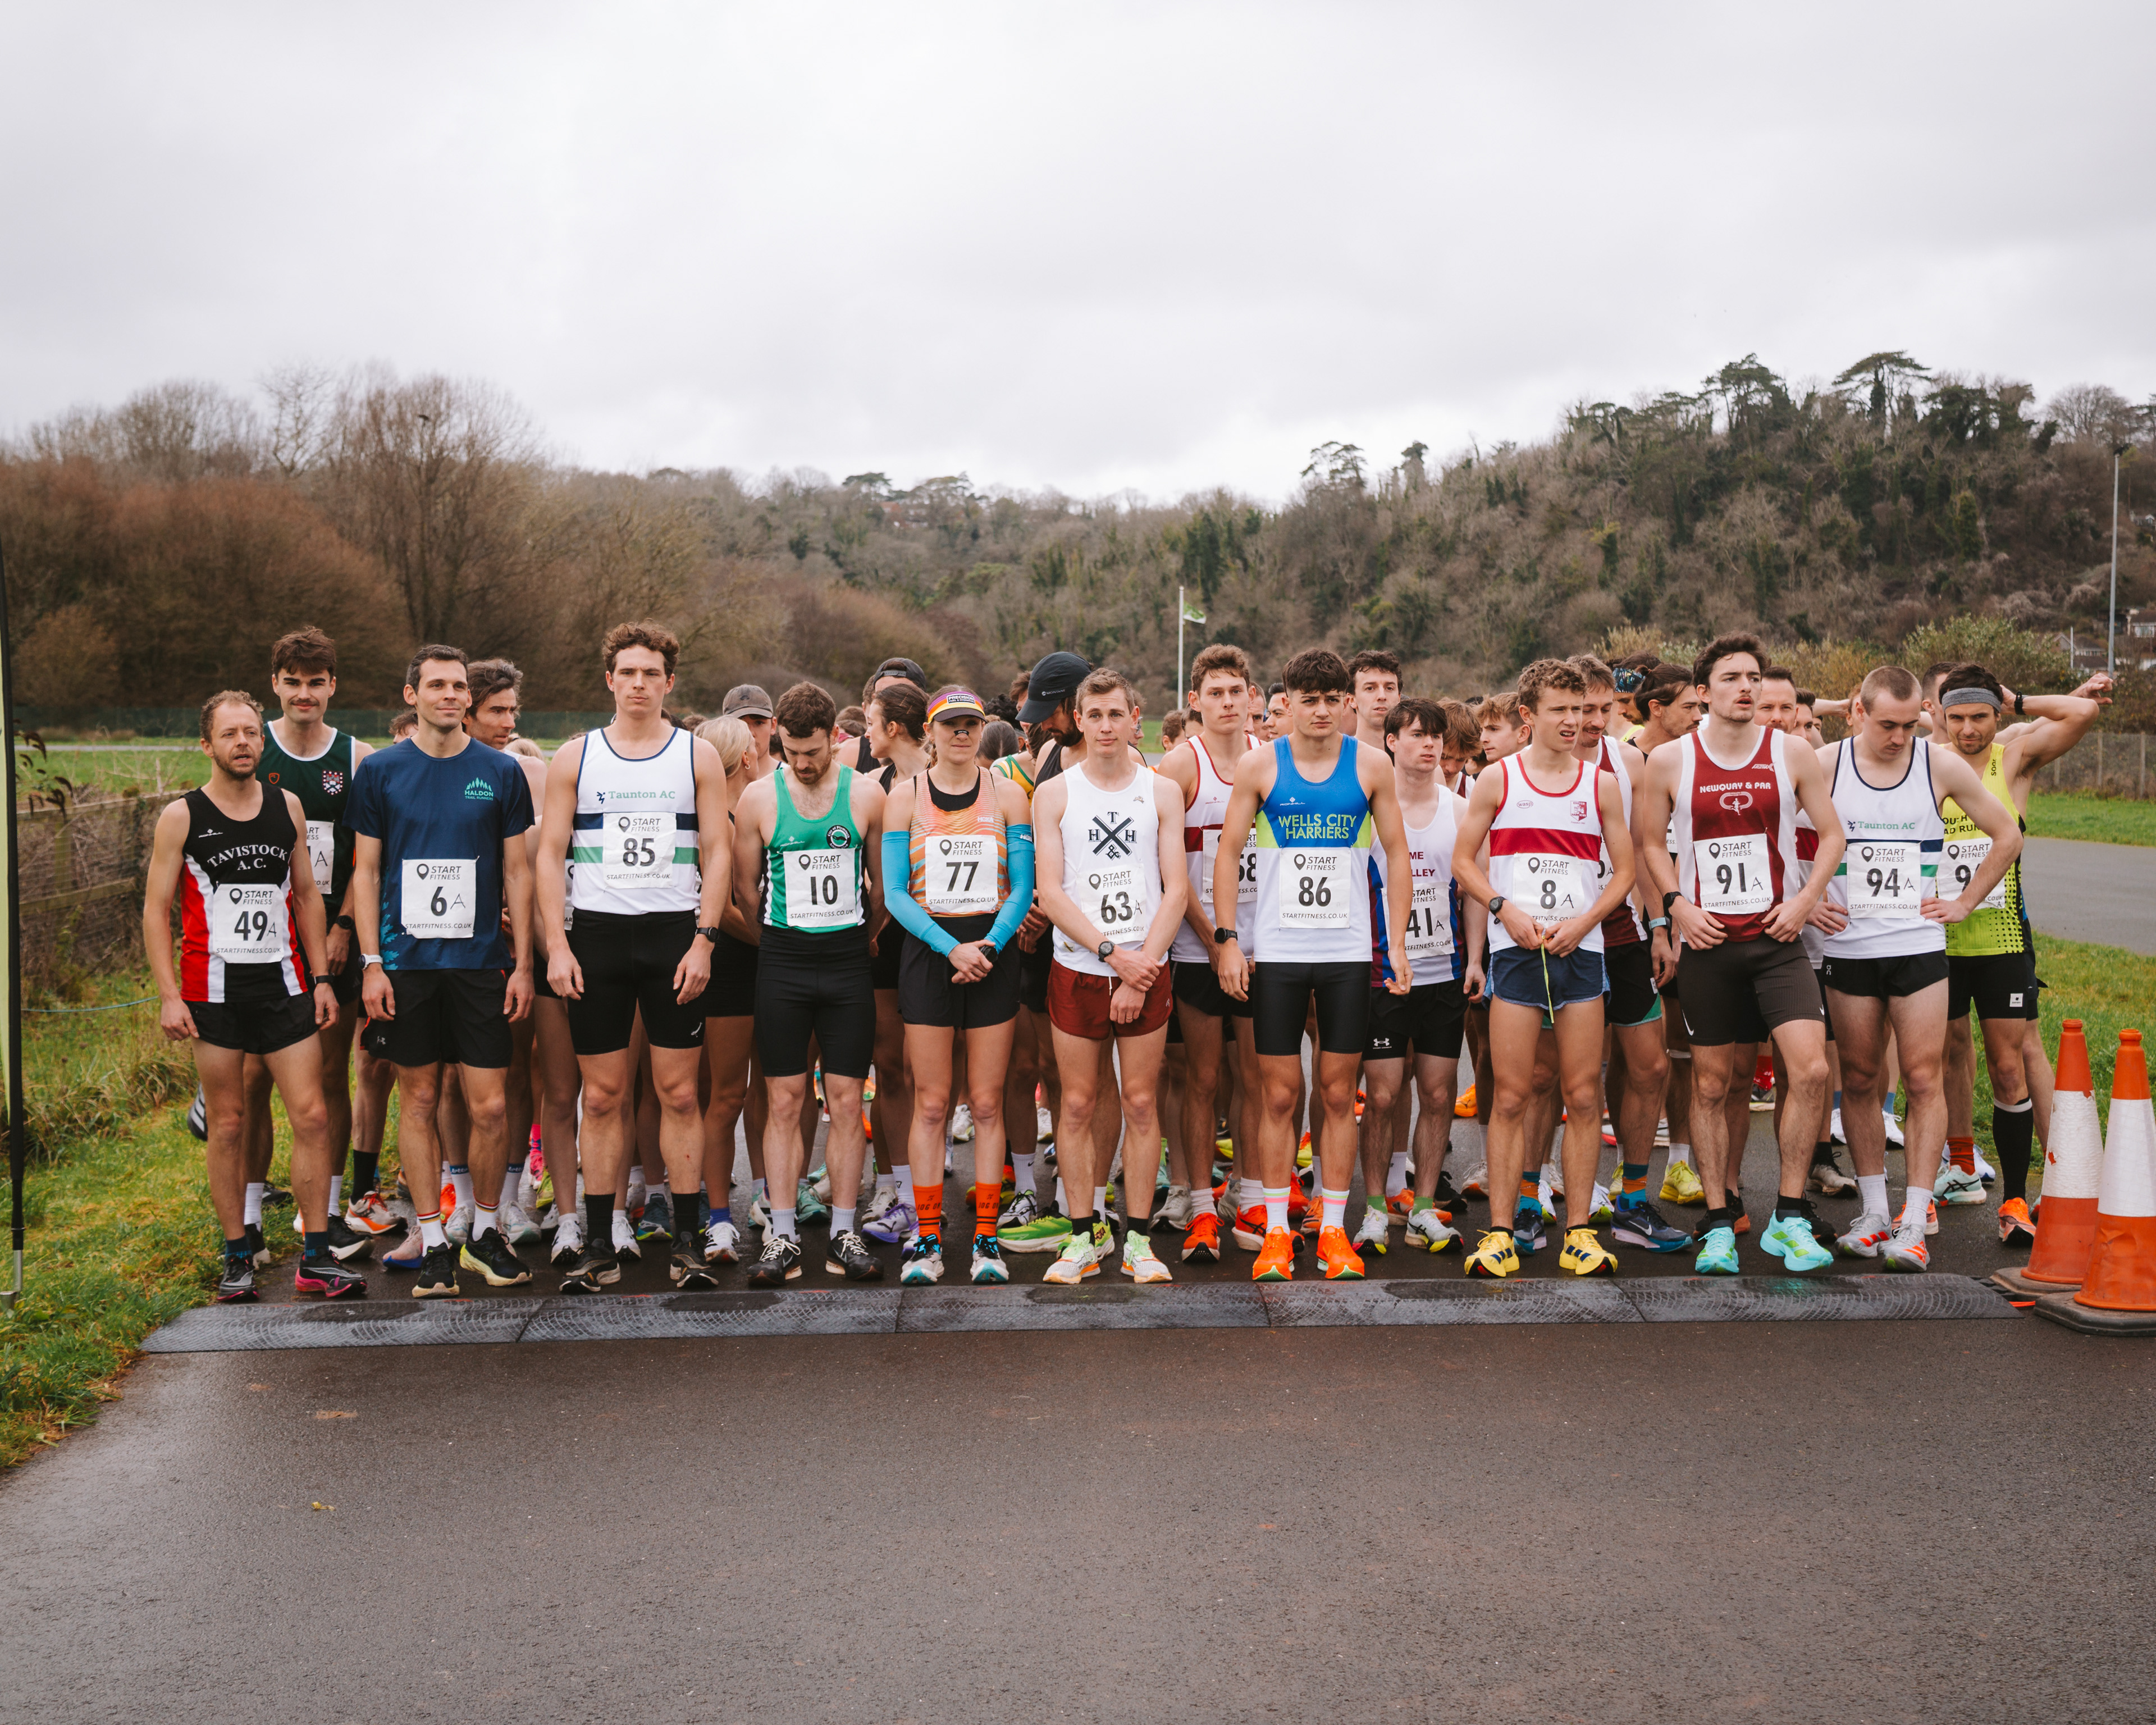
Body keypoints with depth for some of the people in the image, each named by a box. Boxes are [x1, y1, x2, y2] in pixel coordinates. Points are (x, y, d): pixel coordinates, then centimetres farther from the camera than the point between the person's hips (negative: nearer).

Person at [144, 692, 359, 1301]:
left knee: (312, 1117, -4)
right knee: (226, 1125, 4)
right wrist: (169, 994, -8)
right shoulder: (181, 817, 0)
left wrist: (321, 977, 8)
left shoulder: (288, 807, 9)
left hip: (284, 983, 2)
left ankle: (316, 1259, 3)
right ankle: (239, 1256, 16)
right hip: (214, 992, -2)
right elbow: (156, 909, 0)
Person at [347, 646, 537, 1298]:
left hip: (481, 960, 0)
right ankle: (433, 1240, 16)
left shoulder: (501, 772, 5)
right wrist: (372, 963, -2)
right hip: (406, 960, 0)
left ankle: (484, 1230, 18)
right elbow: (365, 871, 5)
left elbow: (518, 871, 8)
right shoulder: (380, 771, 4)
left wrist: (522, 963, 2)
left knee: (490, 1104, -1)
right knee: (418, 1098, 5)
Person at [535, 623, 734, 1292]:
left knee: (679, 1093, -1)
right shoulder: (574, 758, 8)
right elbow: (550, 854, 6)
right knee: (603, 1097, 3)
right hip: (596, 933, 1)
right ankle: (599, 1247, 9)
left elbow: (718, 852, 3)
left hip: (674, 932, -1)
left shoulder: (699, 755, 7)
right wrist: (557, 946, -4)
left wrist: (704, 939, -7)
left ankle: (688, 1243, 5)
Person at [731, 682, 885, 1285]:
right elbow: (745, 887, 8)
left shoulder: (866, 795, 1)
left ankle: (843, 1235, 10)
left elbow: (884, 880, 10)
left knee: (846, 1100, 2)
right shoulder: (758, 798, 0)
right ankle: (783, 1238, 6)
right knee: (785, 1101, 1)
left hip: (847, 961, 0)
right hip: (782, 961, 0)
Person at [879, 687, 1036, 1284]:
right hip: (927, 951, 0)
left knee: (987, 1104, 2)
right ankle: (928, 1238, 7)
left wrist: (987, 947, -13)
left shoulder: (1007, 796, 6)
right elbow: (895, 893, -1)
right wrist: (951, 948, -13)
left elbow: (1022, 887, 2)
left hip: (995, 953, 1)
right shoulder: (904, 797, 4)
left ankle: (986, 1237, 9)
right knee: (931, 1103, 0)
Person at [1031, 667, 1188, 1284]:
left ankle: (1138, 1240, 11)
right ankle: (1084, 1235, 14)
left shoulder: (1162, 792, 6)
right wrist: (1112, 952, -14)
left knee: (1141, 1104, 3)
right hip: (1076, 970, 0)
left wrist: (1142, 964, -10)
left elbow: (1175, 888, 1)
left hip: (1147, 970, 0)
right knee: (1077, 1105, 3)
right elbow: (1050, 893, -3)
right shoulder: (1054, 793, 3)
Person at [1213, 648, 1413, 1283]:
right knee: (1279, 1094, 2)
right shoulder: (1259, 765, 1)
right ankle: (1276, 1232, 11)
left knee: (1339, 1093, 6)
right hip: (1275, 950, -1)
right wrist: (1227, 938, -4)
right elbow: (1228, 851, 4)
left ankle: (1333, 1230, 15)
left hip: (1349, 950, 1)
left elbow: (1396, 853, 7)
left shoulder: (1372, 766, 3)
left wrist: (1398, 945, 1)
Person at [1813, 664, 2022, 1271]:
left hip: (1920, 947, 0)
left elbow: (2007, 836, 11)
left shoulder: (1942, 766, 0)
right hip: (1847, 948, 0)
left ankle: (1914, 1223, -2)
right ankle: (1873, 1212, 16)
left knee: (1923, 1080, -5)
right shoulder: (1823, 765, -2)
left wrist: (1964, 903, 6)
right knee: (1859, 1080, 6)